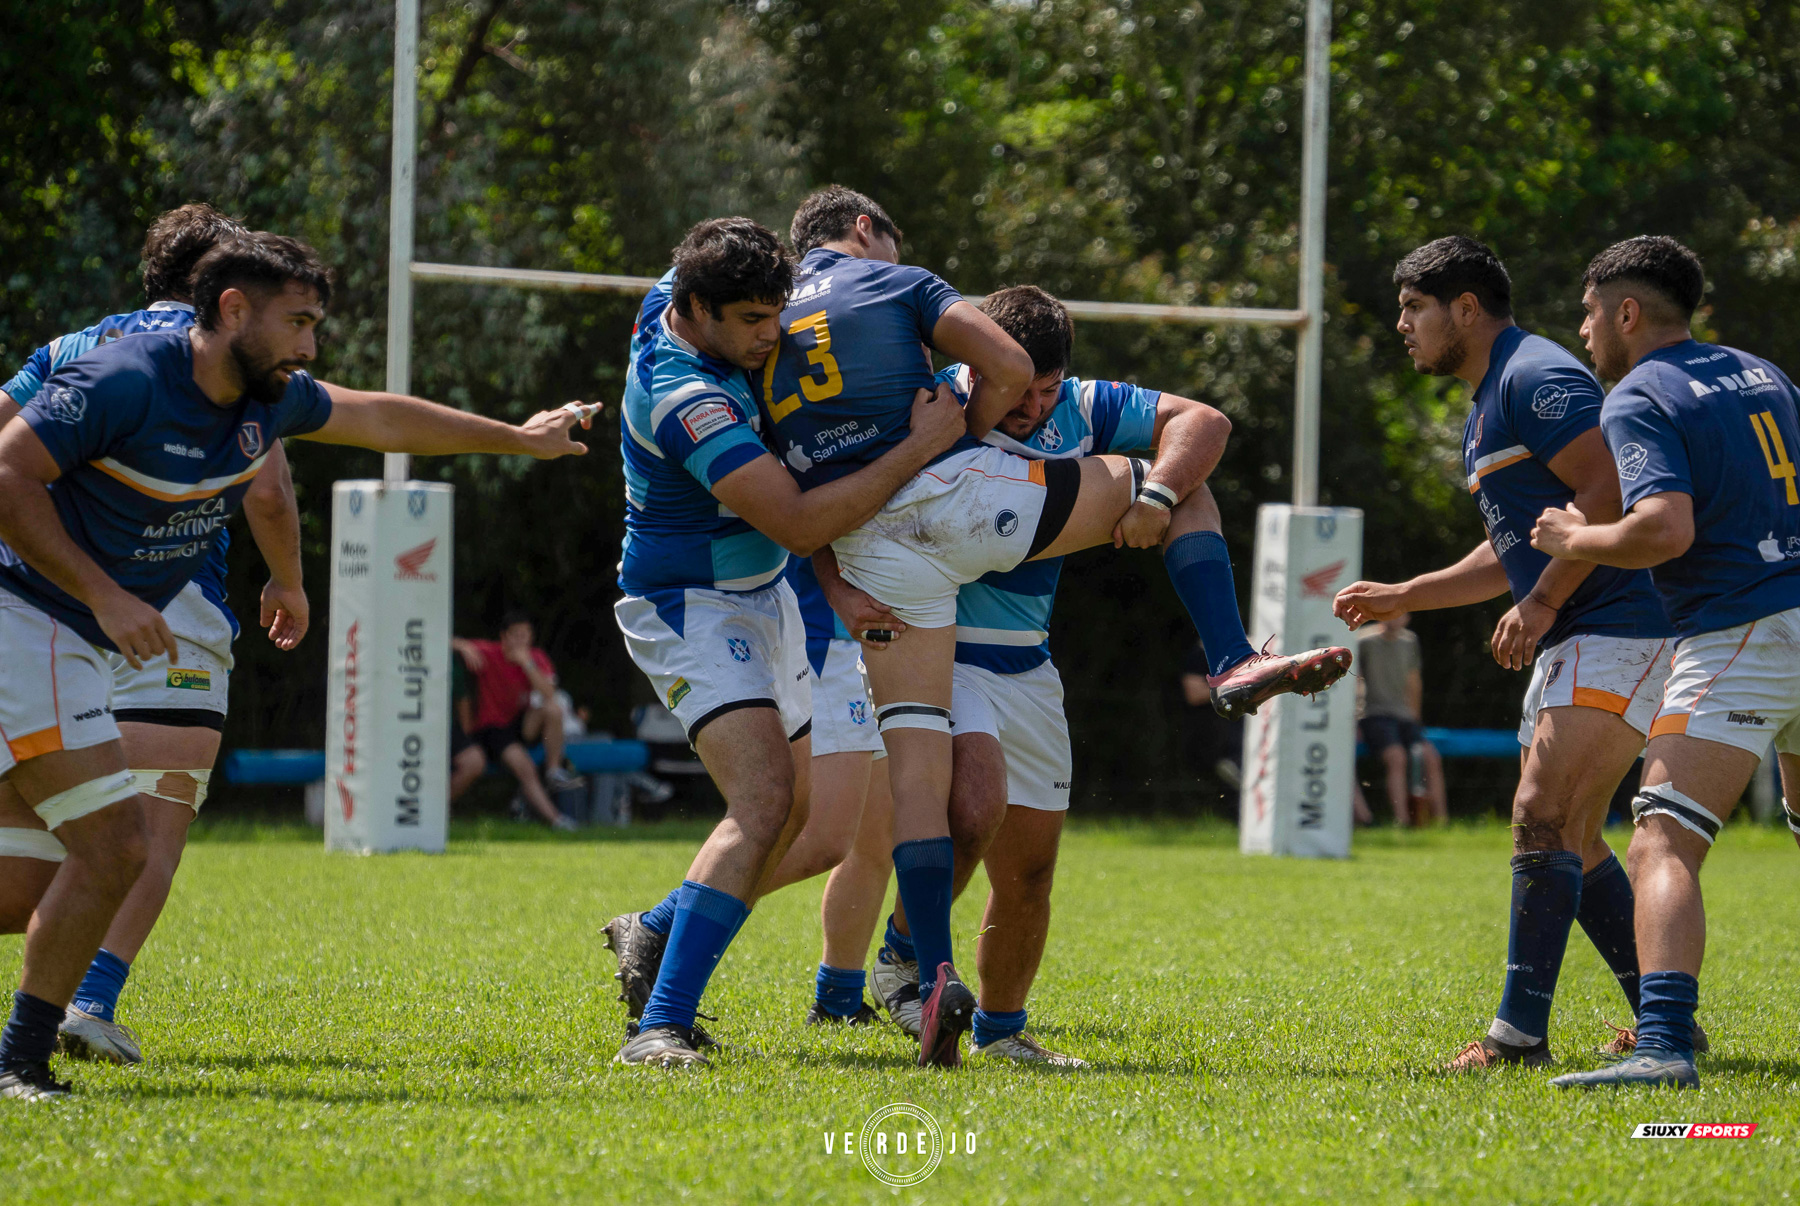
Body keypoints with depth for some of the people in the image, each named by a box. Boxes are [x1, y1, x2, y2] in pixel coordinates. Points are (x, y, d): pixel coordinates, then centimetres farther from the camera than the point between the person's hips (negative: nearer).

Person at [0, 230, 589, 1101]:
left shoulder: (268, 400, 7)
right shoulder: (126, 381, -18)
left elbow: (381, 420, 24)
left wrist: (517, 438, 33)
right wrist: (104, 596, -24)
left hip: (79, 647, 9)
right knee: (111, 846, -15)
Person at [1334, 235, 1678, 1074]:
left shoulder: (1537, 378, -12)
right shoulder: (1486, 409, 21)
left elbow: (1610, 495, -22)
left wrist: (1541, 603, -21)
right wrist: (1402, 596, 25)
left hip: (1620, 630, -11)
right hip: (1568, 644, 11)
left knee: (1544, 818, -18)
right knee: (1569, 839, 12)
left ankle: (1520, 1033, -21)